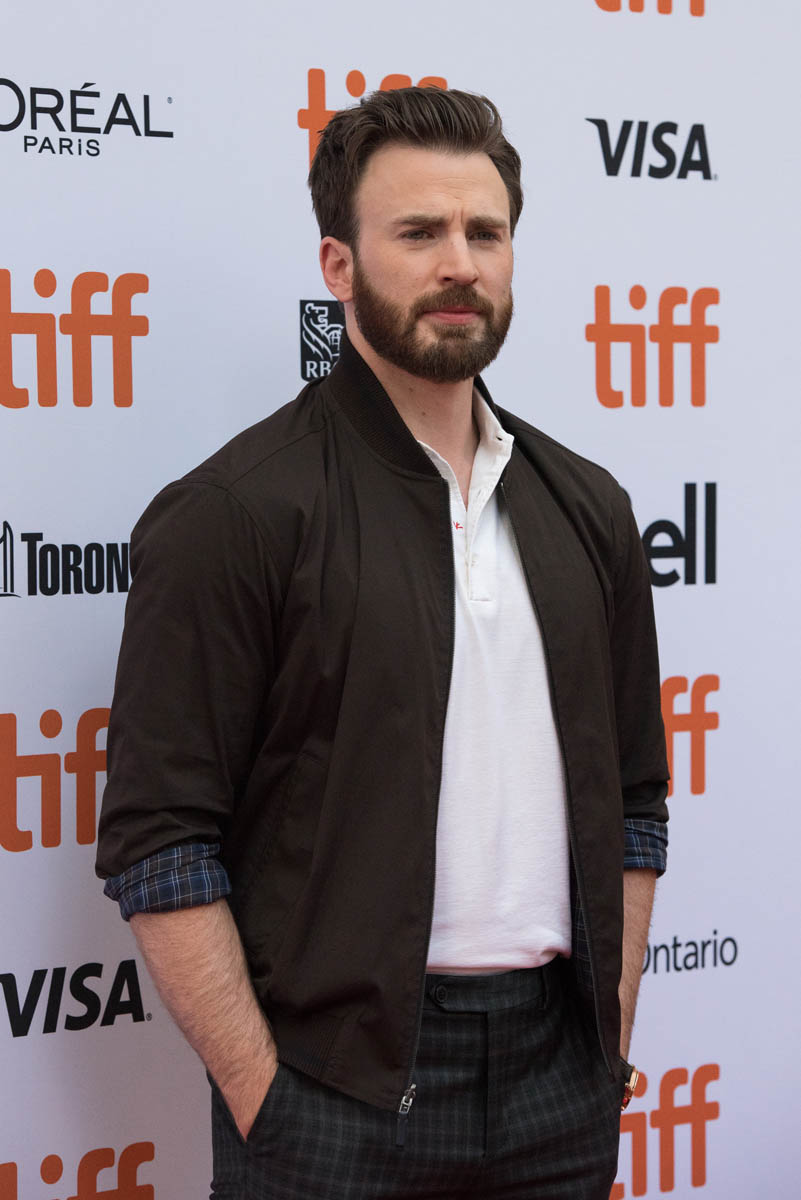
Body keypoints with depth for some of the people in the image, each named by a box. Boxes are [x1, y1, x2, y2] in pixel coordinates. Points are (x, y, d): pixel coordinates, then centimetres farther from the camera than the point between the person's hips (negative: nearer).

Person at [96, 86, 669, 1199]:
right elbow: (158, 846, -11)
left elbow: (633, 801, 14)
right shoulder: (232, 514, -9)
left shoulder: (586, 509, 9)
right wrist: (264, 1099, -13)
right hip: (338, 1092, -5)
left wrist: (611, 1043, 8)